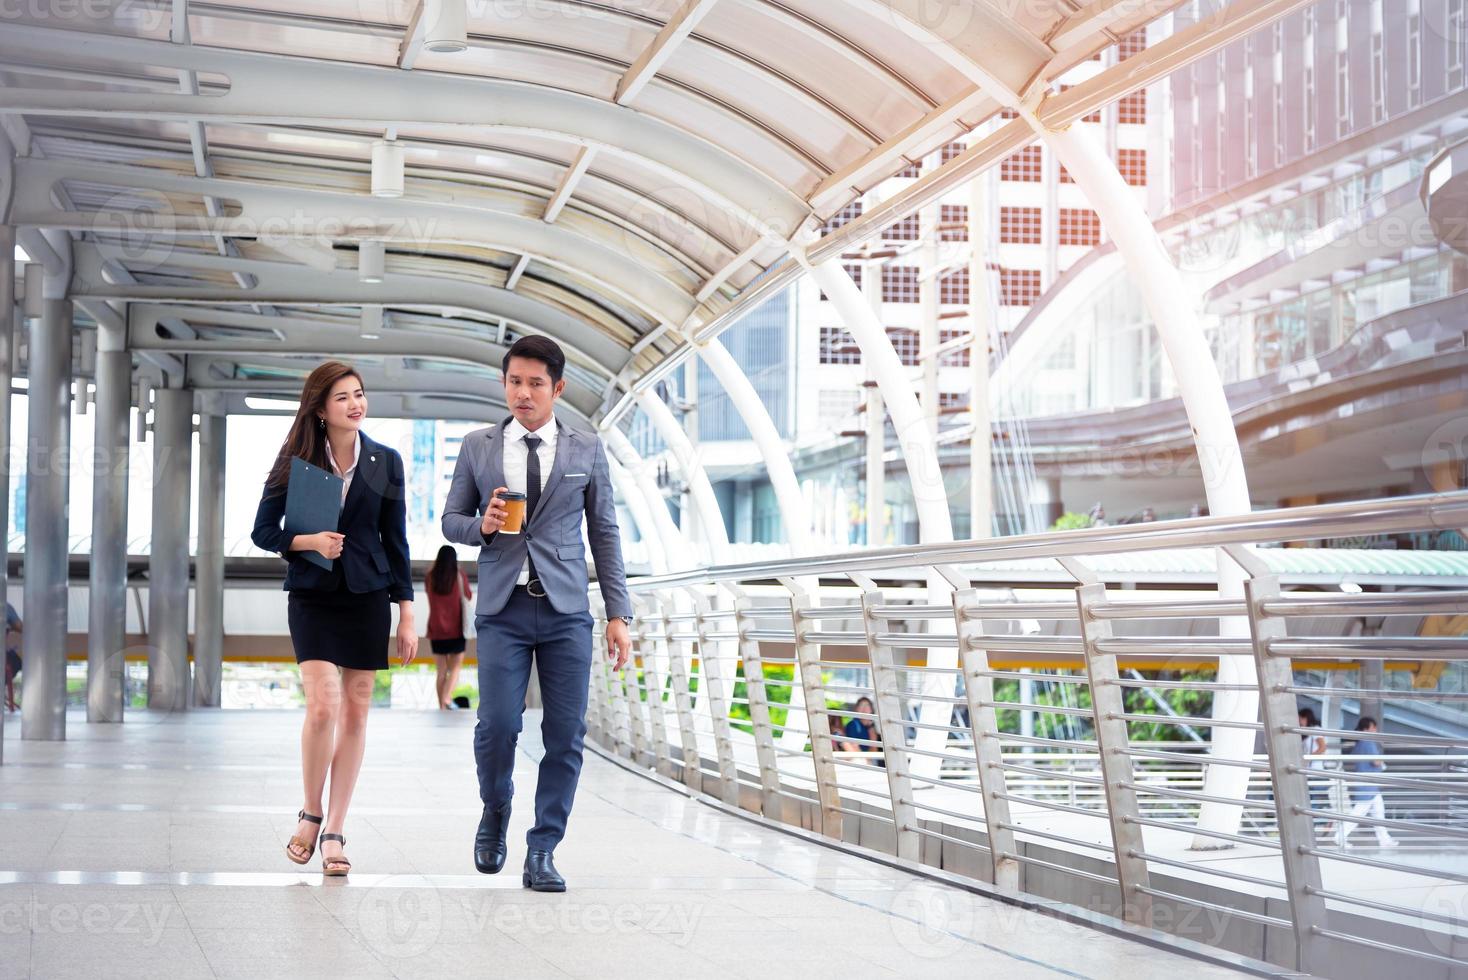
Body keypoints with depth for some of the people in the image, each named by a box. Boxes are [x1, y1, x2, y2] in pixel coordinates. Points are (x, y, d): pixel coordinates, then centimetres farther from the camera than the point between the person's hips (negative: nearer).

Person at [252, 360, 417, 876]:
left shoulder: (385, 462, 4)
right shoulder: (296, 461, 0)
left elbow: (395, 540, 7)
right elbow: (263, 531, 3)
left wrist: (406, 613, 4)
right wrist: (309, 540, -16)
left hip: (367, 596, 2)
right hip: (313, 596, -2)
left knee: (355, 712, 2)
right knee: (323, 706, -15)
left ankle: (334, 832, 9)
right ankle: (310, 814, 7)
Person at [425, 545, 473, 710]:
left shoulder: (431, 578, -2)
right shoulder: (460, 577, -6)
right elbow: (469, 596, 12)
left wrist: (433, 568, 21)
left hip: (436, 631, 2)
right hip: (456, 630, -2)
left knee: (441, 670, 8)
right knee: (455, 668, 6)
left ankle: (442, 705, 3)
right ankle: (447, 697, -16)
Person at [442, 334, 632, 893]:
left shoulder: (587, 451, 8)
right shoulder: (477, 447, 9)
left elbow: (604, 533, 10)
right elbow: (450, 520, 14)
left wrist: (619, 615, 4)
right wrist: (481, 526, -10)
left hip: (565, 609, 1)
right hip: (502, 607, 0)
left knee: (566, 733, -4)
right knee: (498, 725, -10)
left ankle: (542, 853, 6)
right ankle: (495, 813, 21)